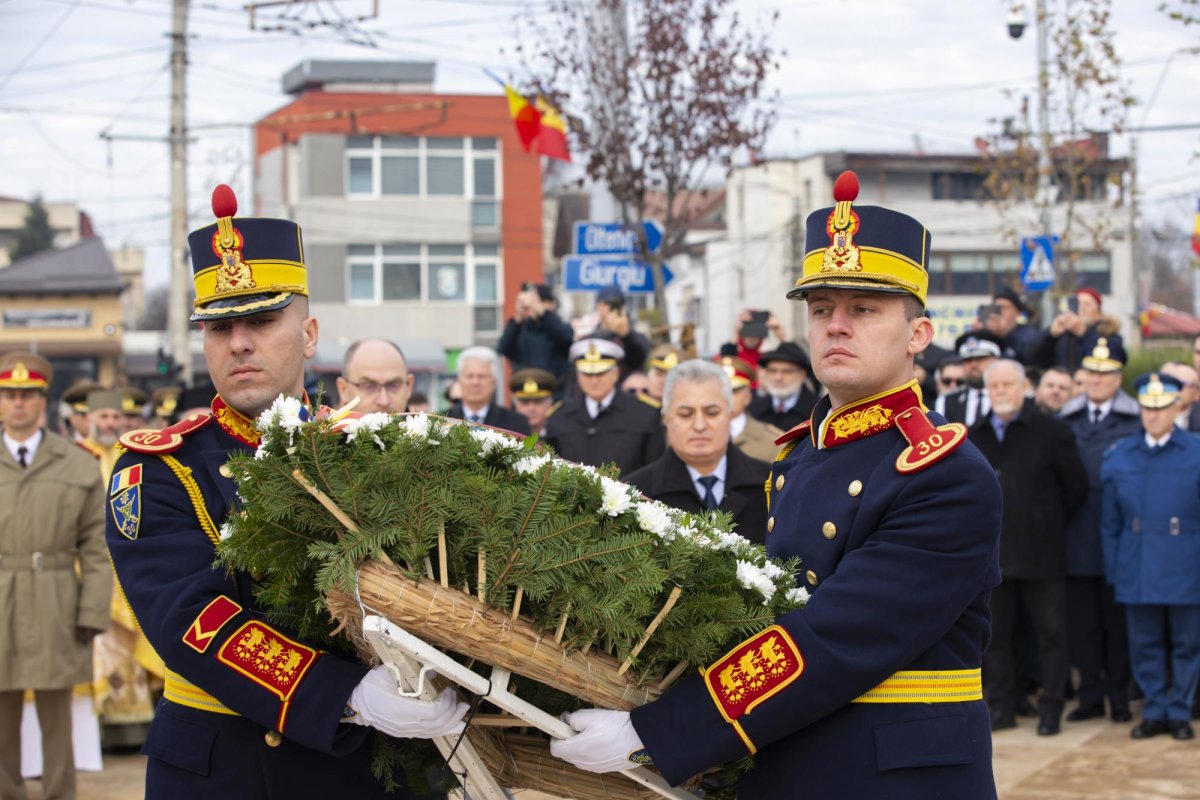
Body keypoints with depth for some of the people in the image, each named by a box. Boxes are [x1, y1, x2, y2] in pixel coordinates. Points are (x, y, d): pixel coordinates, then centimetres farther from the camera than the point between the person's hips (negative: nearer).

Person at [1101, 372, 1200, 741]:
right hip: (1137, 570, 2)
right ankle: (1155, 711, 17)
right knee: (1145, 644, 7)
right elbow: (1110, 521, 10)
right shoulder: (1120, 456, 6)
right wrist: (1112, 569, 7)